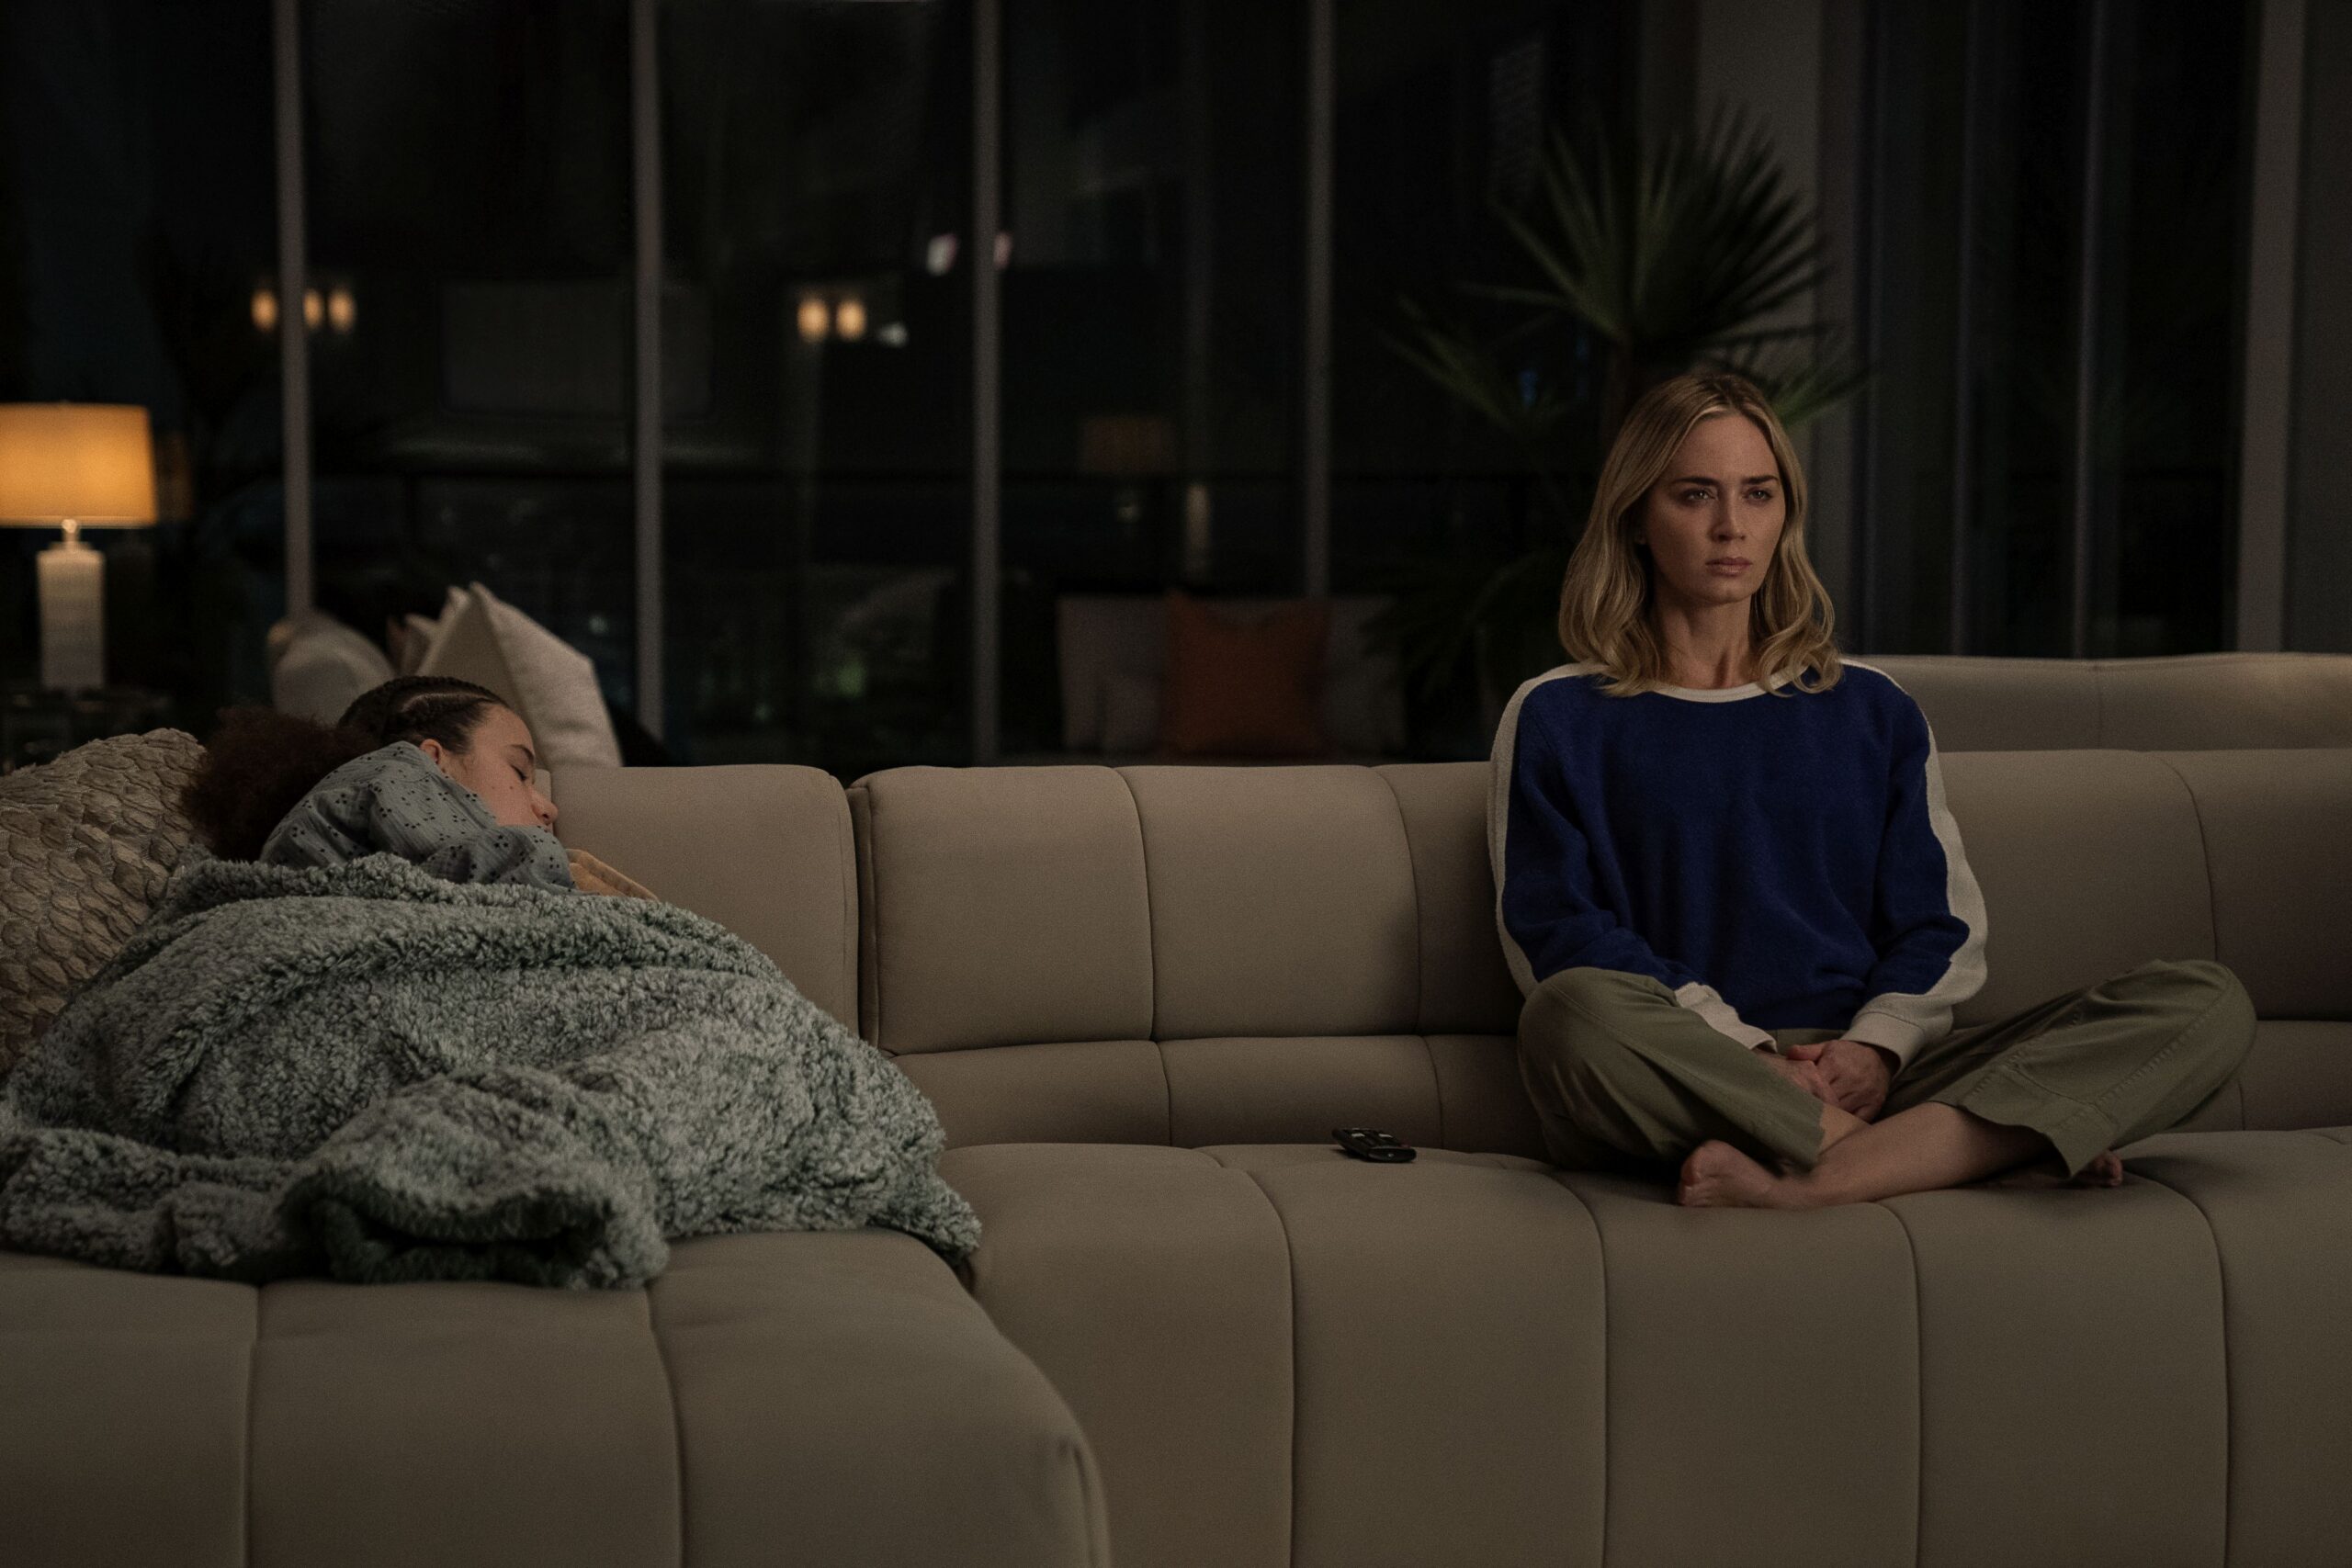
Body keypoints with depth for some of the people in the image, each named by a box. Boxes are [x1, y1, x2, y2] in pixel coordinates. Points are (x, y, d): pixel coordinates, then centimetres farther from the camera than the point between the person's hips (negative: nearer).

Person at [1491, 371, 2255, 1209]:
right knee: (1576, 1015, -41)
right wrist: (1746, 1055, -14)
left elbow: (1941, 928, 16)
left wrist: (1873, 1046, -7)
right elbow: (1557, 931, 0)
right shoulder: (1558, 721, 13)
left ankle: (1816, 1179, -36)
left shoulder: (1872, 710, 23)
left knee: (2206, 1004, -18)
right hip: (1688, 1087, -3)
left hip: (1863, 1071, 4)